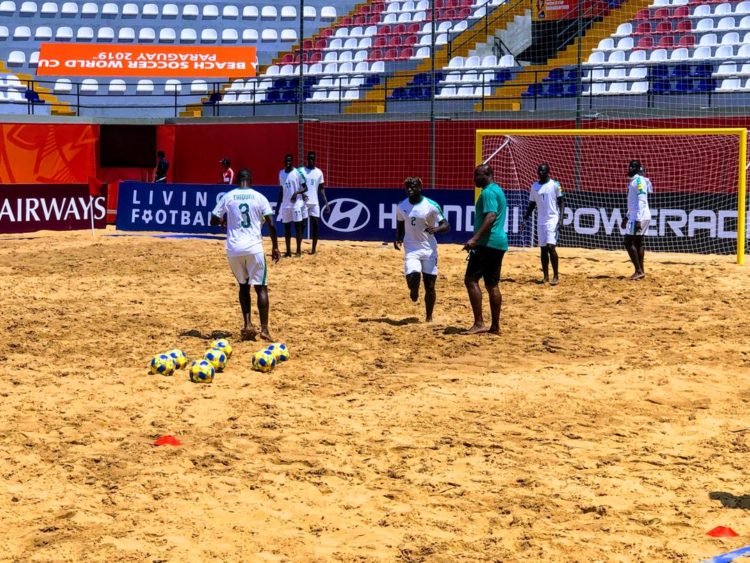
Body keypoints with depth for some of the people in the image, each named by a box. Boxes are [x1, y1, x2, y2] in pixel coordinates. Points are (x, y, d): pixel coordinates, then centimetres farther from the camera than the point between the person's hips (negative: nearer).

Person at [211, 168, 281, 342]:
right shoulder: (259, 197, 3)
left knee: (243, 286, 18)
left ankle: (248, 325, 6)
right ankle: (264, 328, -7)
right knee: (261, 287, 3)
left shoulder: (227, 197, 5)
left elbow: (214, 220, 6)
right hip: (254, 247, -2)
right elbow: (271, 224, -3)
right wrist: (275, 247, 5)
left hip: (234, 249, 2)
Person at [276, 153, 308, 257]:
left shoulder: (298, 173, -7)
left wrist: (297, 192, -23)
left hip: (296, 204, -5)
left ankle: (299, 250, 3)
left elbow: (305, 188, -5)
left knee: (297, 227, -1)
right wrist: (278, 204, 14)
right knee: (286, 227, 7)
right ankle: (288, 251, 13)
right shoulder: (281, 173, 9)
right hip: (285, 205, 5)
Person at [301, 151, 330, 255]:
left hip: (315, 203, 2)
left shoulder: (319, 172, 7)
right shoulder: (301, 171, 0)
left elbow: (321, 189, 9)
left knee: (315, 225, 0)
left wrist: (326, 203, 2)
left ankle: (314, 248, 9)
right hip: (303, 202, -2)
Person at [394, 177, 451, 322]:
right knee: (412, 278, -20)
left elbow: (446, 226, -11)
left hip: (429, 250, -1)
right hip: (411, 249, 1)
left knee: (430, 286, 2)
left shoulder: (431, 206, -11)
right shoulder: (401, 207, 1)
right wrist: (398, 238, -3)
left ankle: (429, 318, 18)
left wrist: (436, 229, -33)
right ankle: (414, 291, 18)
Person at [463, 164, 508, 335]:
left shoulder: (488, 192, -12)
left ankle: (479, 323, -15)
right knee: (492, 284, 11)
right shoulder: (497, 190, 20)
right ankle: (495, 326, 11)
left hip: (488, 243, -10)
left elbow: (490, 217, -24)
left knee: (471, 279, -10)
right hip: (499, 243, 10)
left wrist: (475, 239, -31)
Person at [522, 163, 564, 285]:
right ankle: (546, 276, 13)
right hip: (540, 221, 5)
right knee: (543, 249, 7)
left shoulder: (555, 184, -4)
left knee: (551, 247, -15)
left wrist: (560, 219, -12)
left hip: (552, 220, -5)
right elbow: (532, 204, 15)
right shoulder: (534, 186, 9)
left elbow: (560, 203, -4)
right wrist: (525, 219, 7)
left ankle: (556, 276, -9)